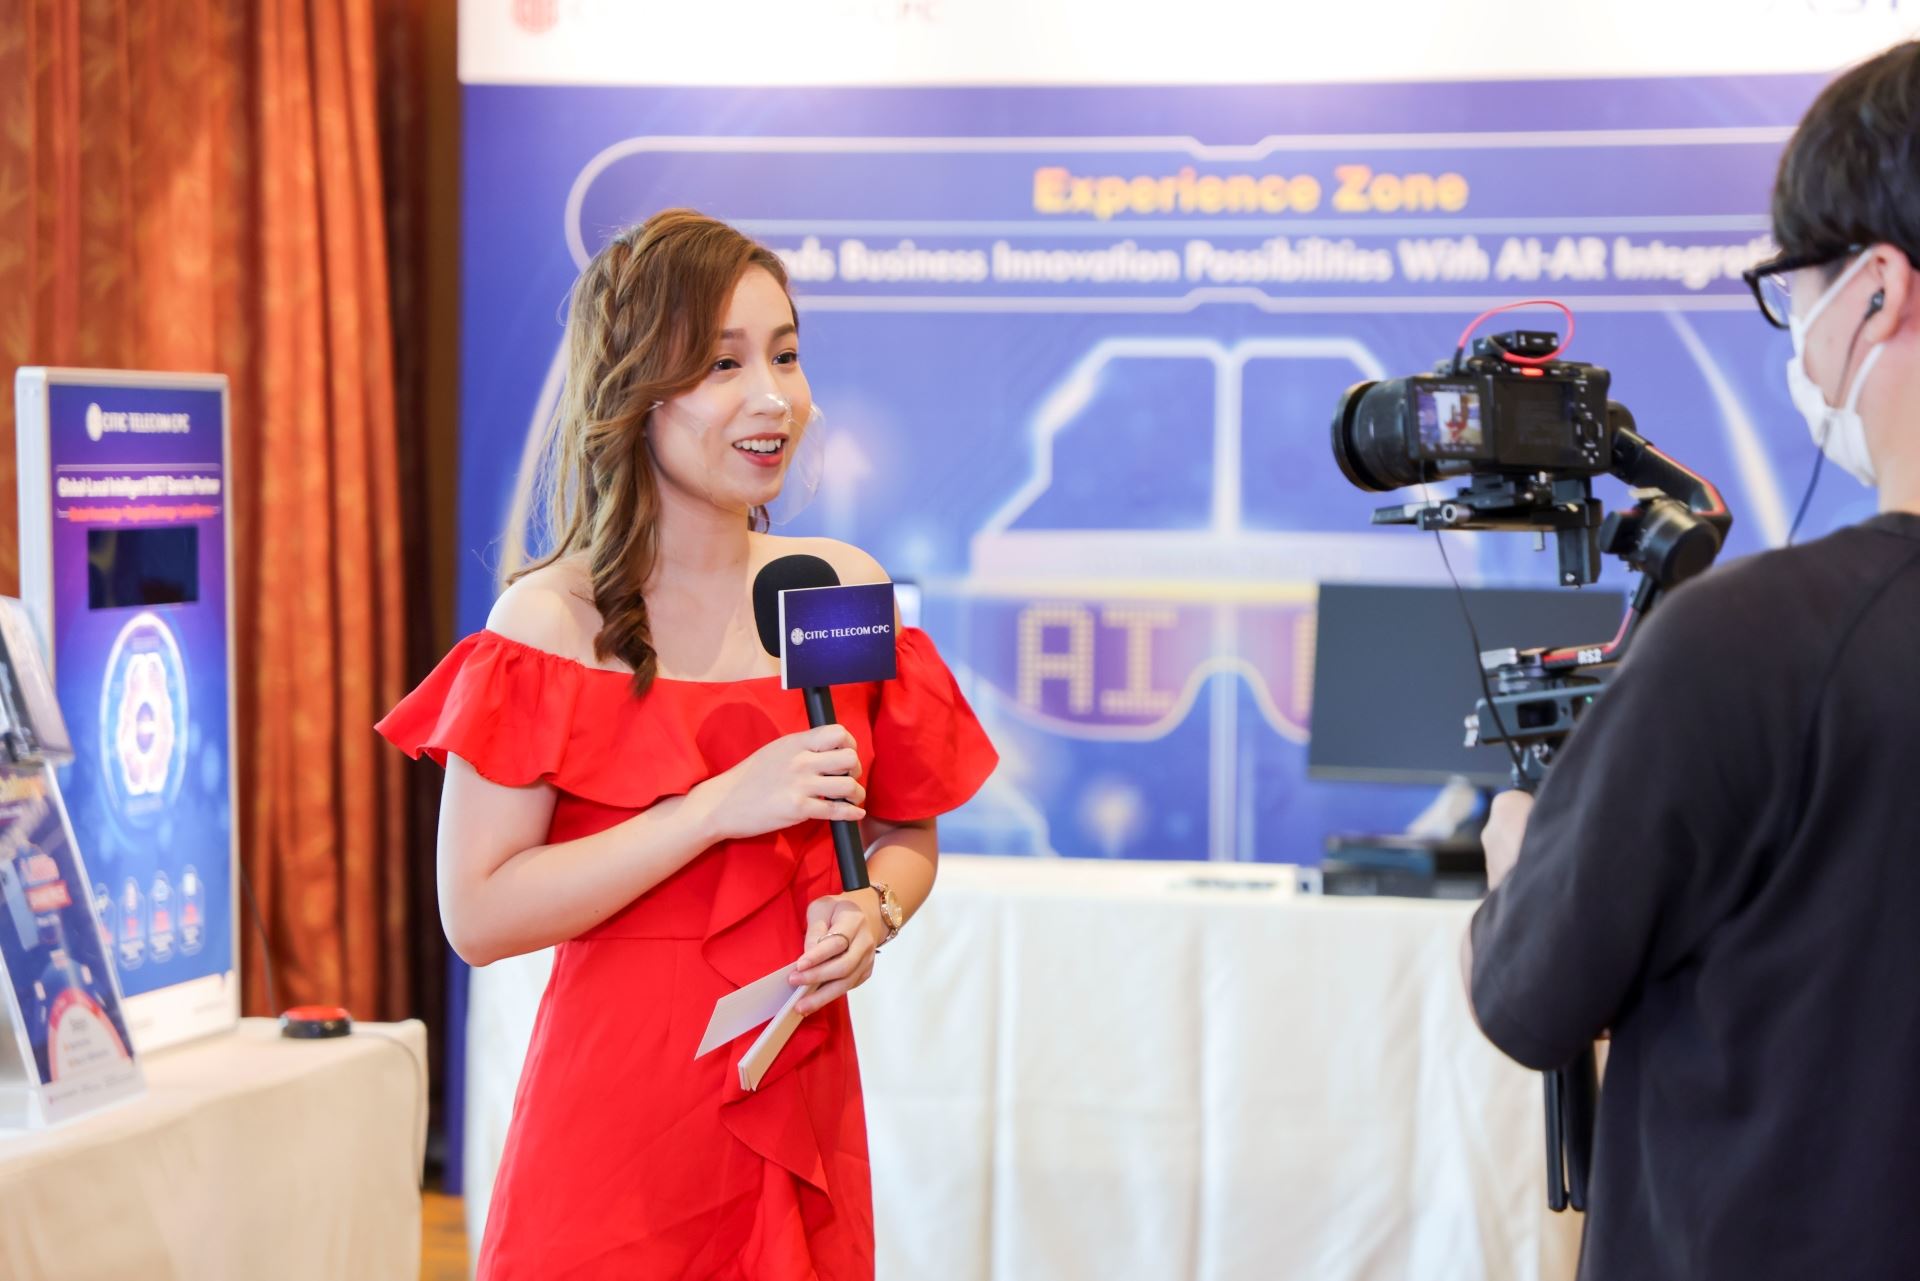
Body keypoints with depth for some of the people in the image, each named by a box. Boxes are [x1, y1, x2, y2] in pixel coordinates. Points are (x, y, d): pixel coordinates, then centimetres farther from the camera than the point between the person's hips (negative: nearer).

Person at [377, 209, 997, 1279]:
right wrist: (717, 808, -19)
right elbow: (479, 916, -15)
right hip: (619, 1109, -4)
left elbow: (910, 829, 16)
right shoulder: (552, 622, -9)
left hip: (802, 1103, 4)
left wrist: (872, 911, -6)